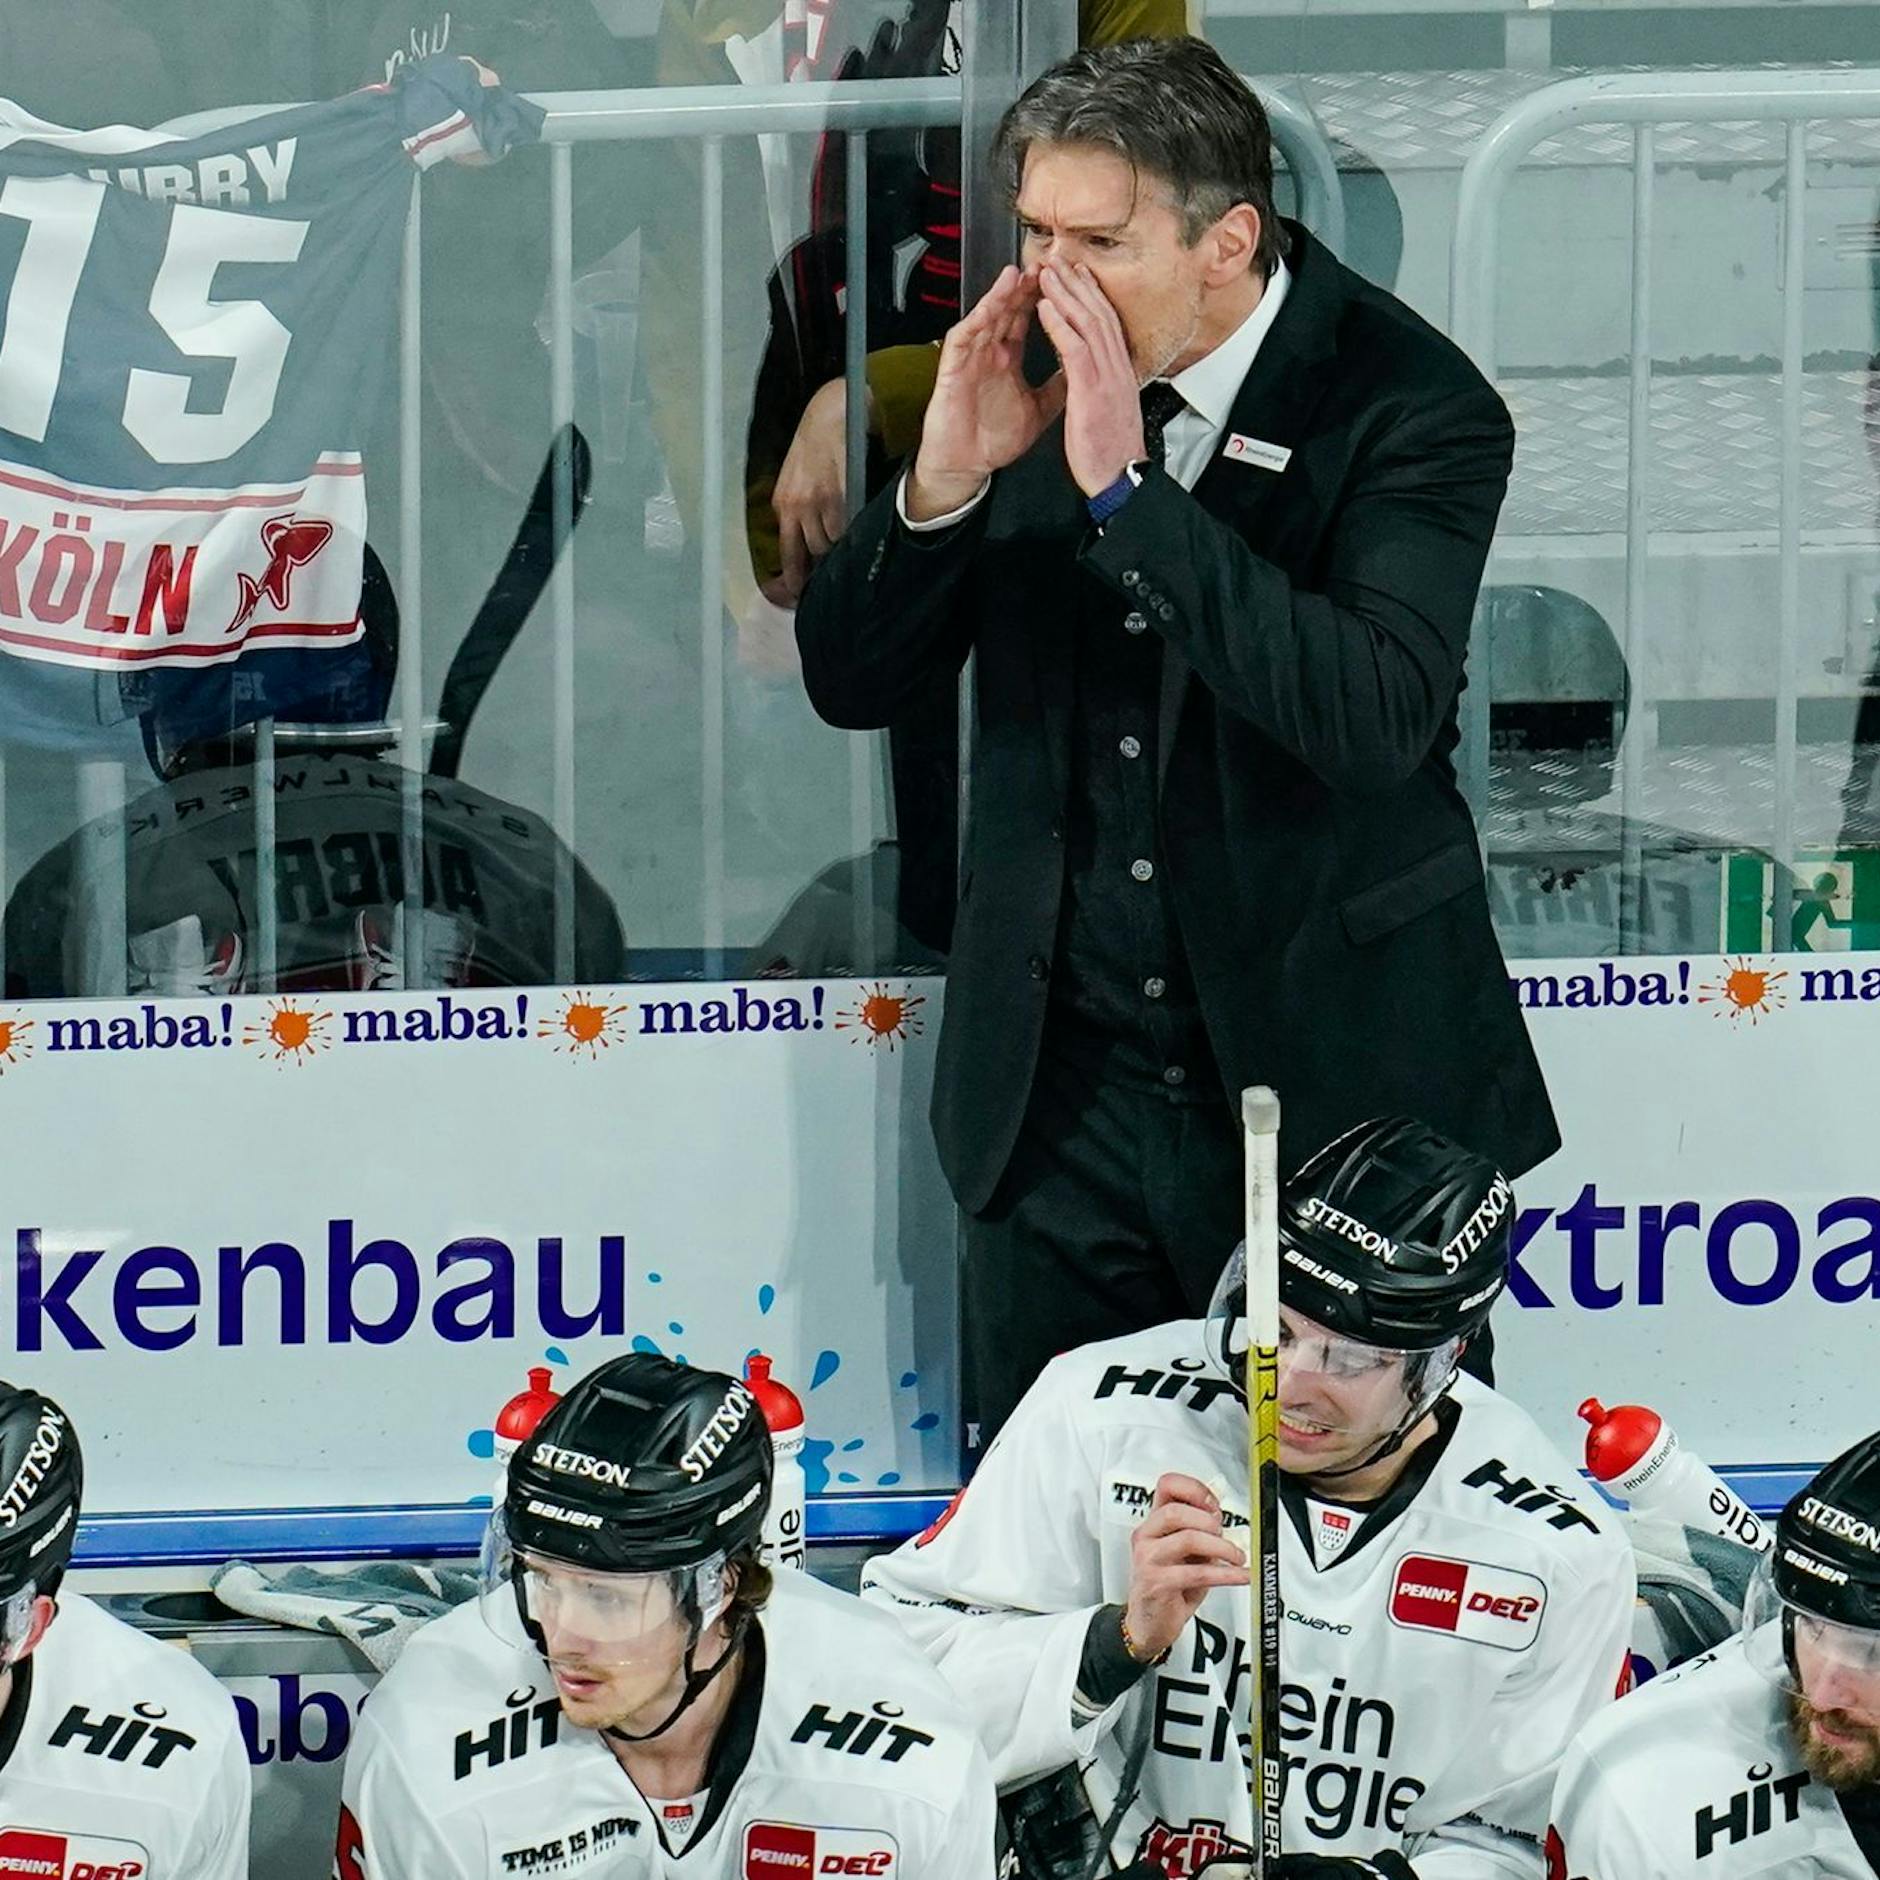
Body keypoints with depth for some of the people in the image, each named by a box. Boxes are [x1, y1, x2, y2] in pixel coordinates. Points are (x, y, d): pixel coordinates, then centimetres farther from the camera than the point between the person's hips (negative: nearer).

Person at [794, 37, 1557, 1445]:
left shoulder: (1408, 408, -12)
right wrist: (944, 478, -15)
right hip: (1065, 1091, 4)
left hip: (1338, 1088, -4)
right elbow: (849, 683, 4)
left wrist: (1126, 486, -28)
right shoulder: (1021, 371, 1)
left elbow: (1377, 719, -27)